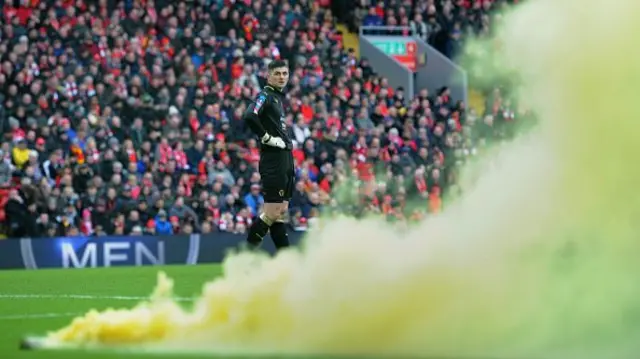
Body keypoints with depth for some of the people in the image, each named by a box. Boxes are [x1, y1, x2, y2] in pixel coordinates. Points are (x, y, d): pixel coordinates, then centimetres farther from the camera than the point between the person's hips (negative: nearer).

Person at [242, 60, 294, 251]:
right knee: (272, 212, -10)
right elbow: (249, 117, -27)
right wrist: (267, 138, -19)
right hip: (273, 159, -9)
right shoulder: (265, 95, -10)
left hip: (285, 159, 9)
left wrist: (288, 141, 13)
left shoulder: (279, 97, 18)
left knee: (281, 211, 9)